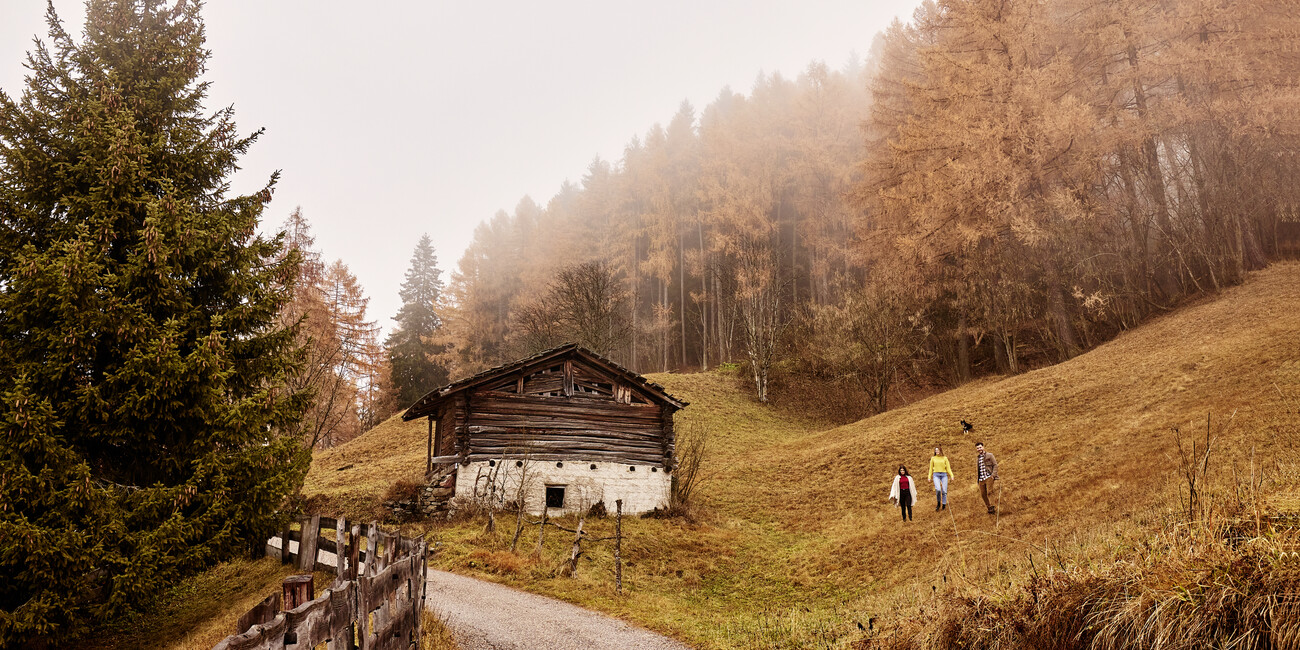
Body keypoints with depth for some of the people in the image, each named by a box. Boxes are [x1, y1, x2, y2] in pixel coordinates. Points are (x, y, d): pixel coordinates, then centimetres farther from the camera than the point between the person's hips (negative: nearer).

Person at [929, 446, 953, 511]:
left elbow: (948, 468, 9)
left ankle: (944, 505, 9)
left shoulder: (945, 458, 8)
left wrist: (951, 475, -4)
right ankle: (938, 503, 0)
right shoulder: (933, 458, 9)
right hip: (936, 475, -1)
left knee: (944, 491, -4)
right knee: (938, 489, -21)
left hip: (944, 475, 1)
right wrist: (929, 477, 10)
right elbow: (931, 468, 13)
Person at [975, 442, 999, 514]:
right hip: (981, 479, 5)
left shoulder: (989, 455, 2)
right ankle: (989, 507, 13)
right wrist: (977, 478, 15)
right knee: (983, 494, 3)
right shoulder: (977, 458, 18)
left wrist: (993, 475, -13)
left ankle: (992, 507, -6)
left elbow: (995, 465, -2)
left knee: (989, 492, -14)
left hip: (989, 477, -5)